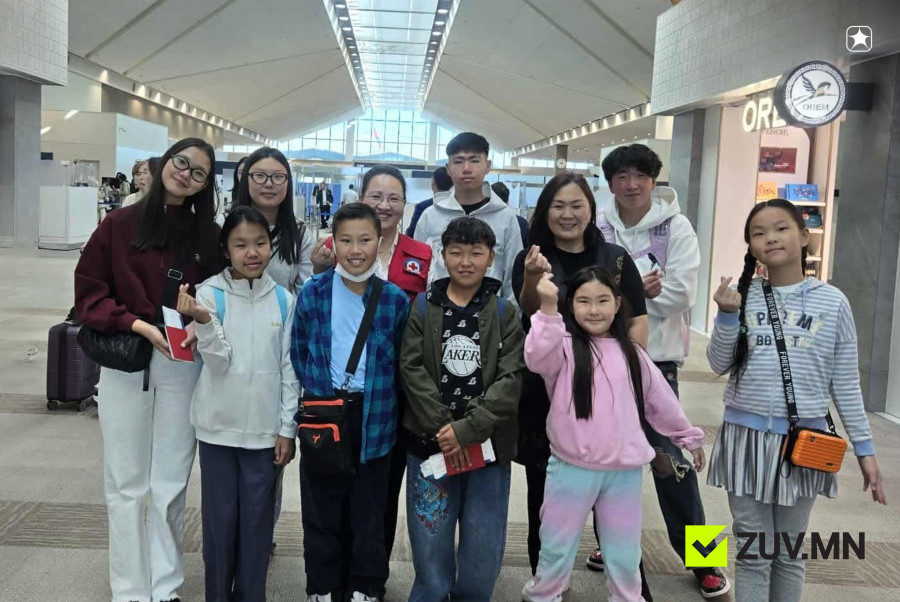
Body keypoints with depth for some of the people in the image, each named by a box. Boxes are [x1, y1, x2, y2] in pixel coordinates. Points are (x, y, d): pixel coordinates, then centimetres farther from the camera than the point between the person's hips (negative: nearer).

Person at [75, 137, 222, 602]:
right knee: (126, 484, 7)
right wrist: (138, 324, -15)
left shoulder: (208, 234, 3)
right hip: (124, 363, -1)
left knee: (170, 483, 8)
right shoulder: (120, 223, -2)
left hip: (183, 365, 1)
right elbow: (88, 290, -2)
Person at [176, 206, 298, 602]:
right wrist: (202, 321, -30)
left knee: (257, 517, 8)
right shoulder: (210, 294, -6)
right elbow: (218, 362, -13)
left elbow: (289, 369, 3)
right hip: (219, 426, -1)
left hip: (265, 428, 1)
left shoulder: (284, 300, 0)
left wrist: (287, 428, 2)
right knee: (220, 515, 8)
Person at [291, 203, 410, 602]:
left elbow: (400, 362, 6)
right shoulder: (312, 292, -3)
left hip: (373, 419, 0)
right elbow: (298, 353, 4)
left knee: (369, 511, 11)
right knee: (321, 510, 11)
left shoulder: (396, 300, -4)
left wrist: (374, 395, 1)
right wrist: (319, 391, -2)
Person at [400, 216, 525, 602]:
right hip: (430, 443, 0)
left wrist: (467, 429, -17)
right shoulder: (423, 308, 4)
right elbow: (413, 369, -4)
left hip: (488, 446, 0)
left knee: (483, 553, 8)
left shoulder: (505, 313, 1)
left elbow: (512, 379, -7)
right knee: (431, 548, 8)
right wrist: (442, 428, -15)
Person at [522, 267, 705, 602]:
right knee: (557, 547, 11)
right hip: (573, 468, -3)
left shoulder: (631, 353, 7)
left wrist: (688, 435, 25)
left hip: (624, 470, 3)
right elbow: (537, 358, -29)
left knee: (624, 553, 17)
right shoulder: (564, 347, -6)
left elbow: (659, 399, 17)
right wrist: (548, 308, -39)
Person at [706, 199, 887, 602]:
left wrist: (864, 448, 3)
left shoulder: (832, 302, -3)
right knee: (752, 552, 10)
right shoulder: (743, 296, -2)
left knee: (790, 552, 14)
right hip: (746, 436, 0)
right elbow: (719, 365, 2)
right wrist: (727, 315, -14)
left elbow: (845, 381, 3)